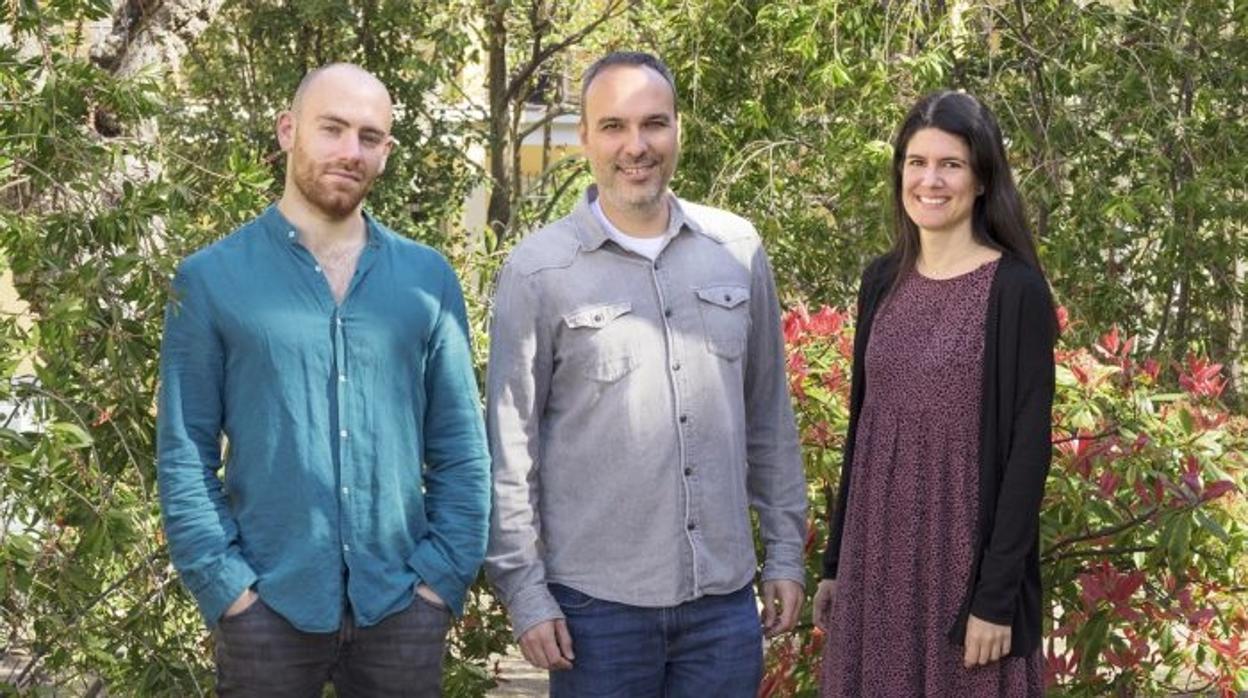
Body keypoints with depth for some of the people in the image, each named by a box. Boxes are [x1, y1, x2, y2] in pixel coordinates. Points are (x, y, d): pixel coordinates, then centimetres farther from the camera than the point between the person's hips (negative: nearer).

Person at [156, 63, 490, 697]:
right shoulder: (210, 280, 0)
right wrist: (226, 588, -10)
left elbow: (461, 447, 6)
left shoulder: (429, 279, 6)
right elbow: (184, 456, -2)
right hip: (269, 608, -2)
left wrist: (443, 576, -3)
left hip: (402, 607, 2)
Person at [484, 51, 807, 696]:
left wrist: (786, 551, 11)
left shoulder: (738, 249, 5)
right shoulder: (538, 272, -5)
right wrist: (524, 591, -6)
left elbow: (768, 416, 11)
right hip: (595, 603, -3)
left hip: (725, 596, 3)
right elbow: (510, 445, -3)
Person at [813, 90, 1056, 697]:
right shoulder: (882, 281, 6)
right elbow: (862, 425, 11)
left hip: (966, 553, -5)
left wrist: (998, 595, -16)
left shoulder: (1015, 290, -10)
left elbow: (1028, 448, -12)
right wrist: (836, 561, 10)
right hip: (877, 550, 5)